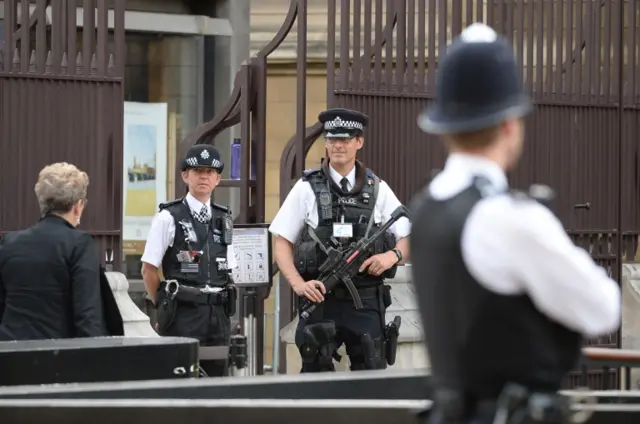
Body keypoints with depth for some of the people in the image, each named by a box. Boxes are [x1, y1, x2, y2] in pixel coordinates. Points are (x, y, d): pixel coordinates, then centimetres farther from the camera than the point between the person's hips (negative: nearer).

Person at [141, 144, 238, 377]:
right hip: (183, 315, -5)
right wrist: (166, 305, 4)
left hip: (218, 314, 5)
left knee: (218, 376, 6)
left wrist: (224, 308, 9)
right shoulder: (168, 218, -4)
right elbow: (149, 270, -2)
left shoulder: (224, 220, 13)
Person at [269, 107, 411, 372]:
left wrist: (393, 255, -11)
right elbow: (283, 244, 4)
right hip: (321, 298, -1)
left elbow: (406, 239, 12)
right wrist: (298, 284, -11)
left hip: (367, 303, 1)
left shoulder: (377, 189, 8)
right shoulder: (307, 188, 4)